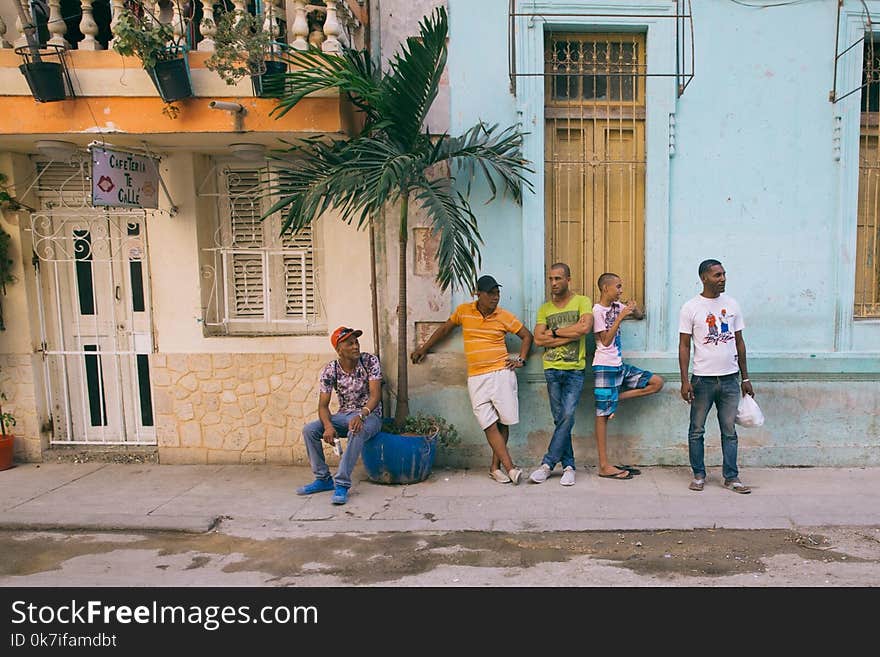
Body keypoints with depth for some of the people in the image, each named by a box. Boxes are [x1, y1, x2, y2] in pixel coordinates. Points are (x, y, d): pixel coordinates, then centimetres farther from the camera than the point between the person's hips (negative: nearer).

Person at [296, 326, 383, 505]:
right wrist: (328, 425, -30)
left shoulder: (370, 361, -12)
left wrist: (361, 415, -37)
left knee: (357, 432, -38)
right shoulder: (329, 371, -7)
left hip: (370, 415, -4)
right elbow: (323, 405, -9)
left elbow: (375, 395, -18)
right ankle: (323, 479, -2)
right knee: (309, 430, -15)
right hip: (343, 415, 4)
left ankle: (342, 484, -30)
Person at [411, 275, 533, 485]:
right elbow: (445, 329, 19)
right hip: (476, 378, 1)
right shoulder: (463, 311, 4)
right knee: (490, 425, -6)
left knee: (503, 422, 1)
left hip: (501, 374, 0)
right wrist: (424, 348, 23)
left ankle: (495, 467, 14)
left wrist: (521, 359, 2)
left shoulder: (505, 316, 2)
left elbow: (527, 336, 13)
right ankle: (510, 468, -4)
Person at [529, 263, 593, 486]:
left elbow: (585, 327, -16)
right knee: (560, 419, 4)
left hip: (575, 369, -3)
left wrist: (555, 331, -7)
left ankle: (548, 463, -2)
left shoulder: (582, 302, 3)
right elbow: (538, 339, -1)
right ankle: (568, 466, 12)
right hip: (552, 369, 3)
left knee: (568, 416, -9)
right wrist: (570, 334, -10)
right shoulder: (545, 309, 11)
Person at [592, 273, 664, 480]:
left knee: (657, 382, 2)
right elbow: (606, 341, -15)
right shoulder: (598, 310, -12)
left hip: (620, 365, 8)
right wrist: (620, 317, -18)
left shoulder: (617, 306, 10)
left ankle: (617, 398, 4)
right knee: (603, 414, -4)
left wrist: (634, 309, -4)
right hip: (605, 367, -8)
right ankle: (604, 466, 0)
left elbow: (640, 316, 18)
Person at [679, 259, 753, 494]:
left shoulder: (732, 305, 8)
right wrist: (684, 381, -11)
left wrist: (745, 378, 11)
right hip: (703, 379, -3)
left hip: (730, 379, 3)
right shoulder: (691, 307, -4)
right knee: (697, 430, 5)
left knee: (729, 431, 8)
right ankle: (699, 475, 18)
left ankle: (731, 477, 17)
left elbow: (739, 342, 12)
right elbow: (684, 345, -5)